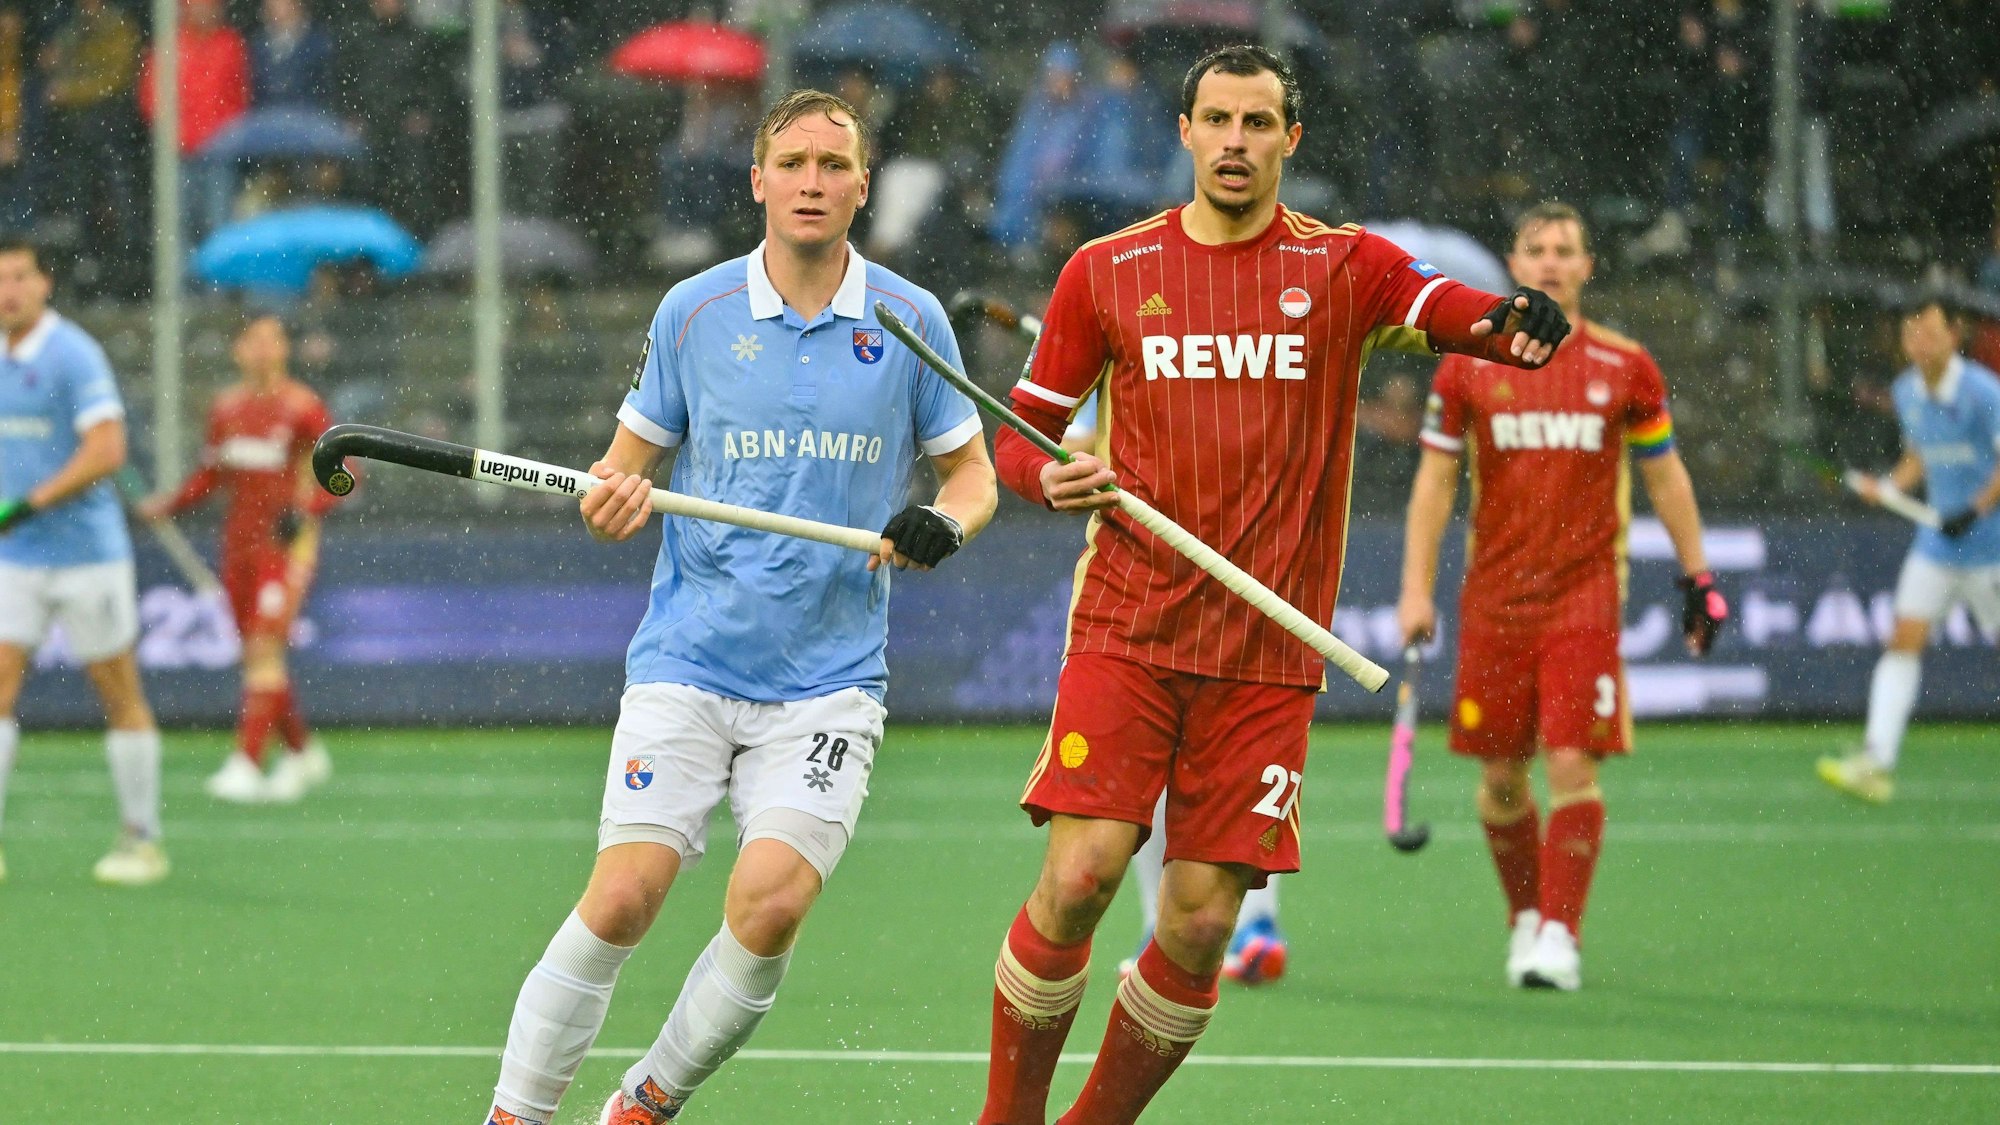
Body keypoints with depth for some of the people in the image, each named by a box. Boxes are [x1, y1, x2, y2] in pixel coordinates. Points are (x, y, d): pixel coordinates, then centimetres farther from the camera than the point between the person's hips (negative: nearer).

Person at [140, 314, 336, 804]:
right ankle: (304, 753, 25)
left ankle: (246, 764, -18)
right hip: (239, 540, 6)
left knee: (265, 649, -14)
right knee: (255, 653, 8)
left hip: (286, 541, -6)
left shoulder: (303, 407, -7)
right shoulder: (226, 407, 10)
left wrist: (308, 508, -21)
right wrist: (170, 503, 6)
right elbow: (212, 474, 20)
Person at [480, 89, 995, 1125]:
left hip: (828, 680, 0)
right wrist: (609, 503, -13)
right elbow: (626, 464, 11)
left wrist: (944, 522, -11)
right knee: (623, 896, -13)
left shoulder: (909, 322, 3)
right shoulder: (693, 313, 3)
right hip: (687, 662, 0)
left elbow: (972, 474, 12)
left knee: (771, 902, -17)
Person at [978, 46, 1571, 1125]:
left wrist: (1515, 320, -40)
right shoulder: (1107, 272, 6)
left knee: (1200, 923, -4)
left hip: (1268, 651, 0)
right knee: (1078, 875, -15)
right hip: (1127, 628, 0)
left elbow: (1448, 307, -16)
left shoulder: (1343, 266, 4)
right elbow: (1021, 431, 14)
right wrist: (1049, 476, -9)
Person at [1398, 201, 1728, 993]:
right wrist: (1416, 588, 0)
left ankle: (1559, 935, -6)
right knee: (1499, 773, 4)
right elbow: (1434, 480, 6)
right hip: (1494, 595, 1)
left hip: (1586, 595, -1)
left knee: (1574, 765, -12)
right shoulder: (1467, 364, 3)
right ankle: (1525, 916, 24)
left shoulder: (1624, 366, 2)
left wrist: (1697, 578, 11)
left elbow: (1666, 476, 12)